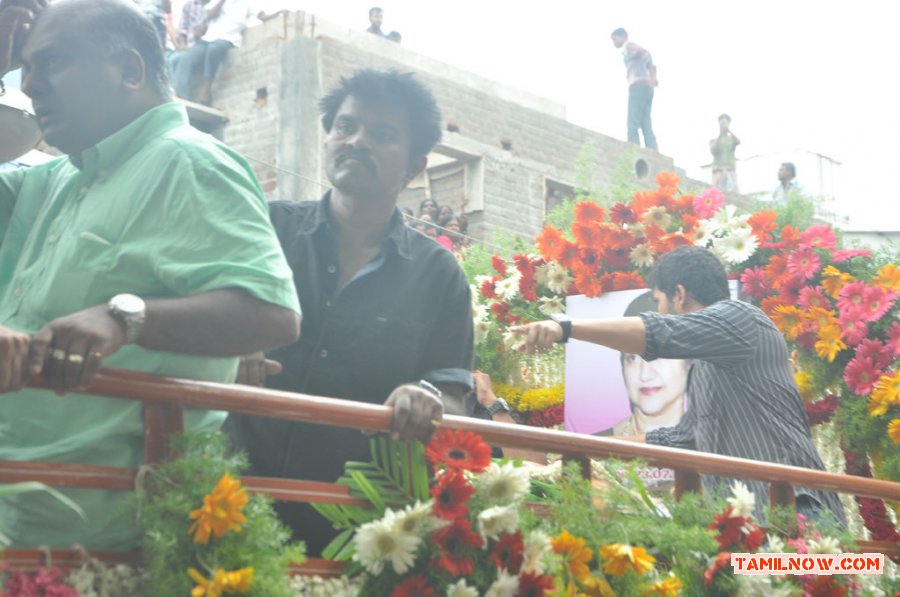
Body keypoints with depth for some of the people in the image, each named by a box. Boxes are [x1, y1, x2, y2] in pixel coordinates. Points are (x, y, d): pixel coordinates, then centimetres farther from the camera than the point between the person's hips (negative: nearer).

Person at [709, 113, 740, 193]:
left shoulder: (732, 139, 17)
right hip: (718, 170, -1)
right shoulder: (713, 140, 16)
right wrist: (720, 136, -3)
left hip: (731, 170, 1)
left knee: (732, 192, -16)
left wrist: (729, 130, -11)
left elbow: (739, 142, -6)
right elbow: (713, 151, -3)